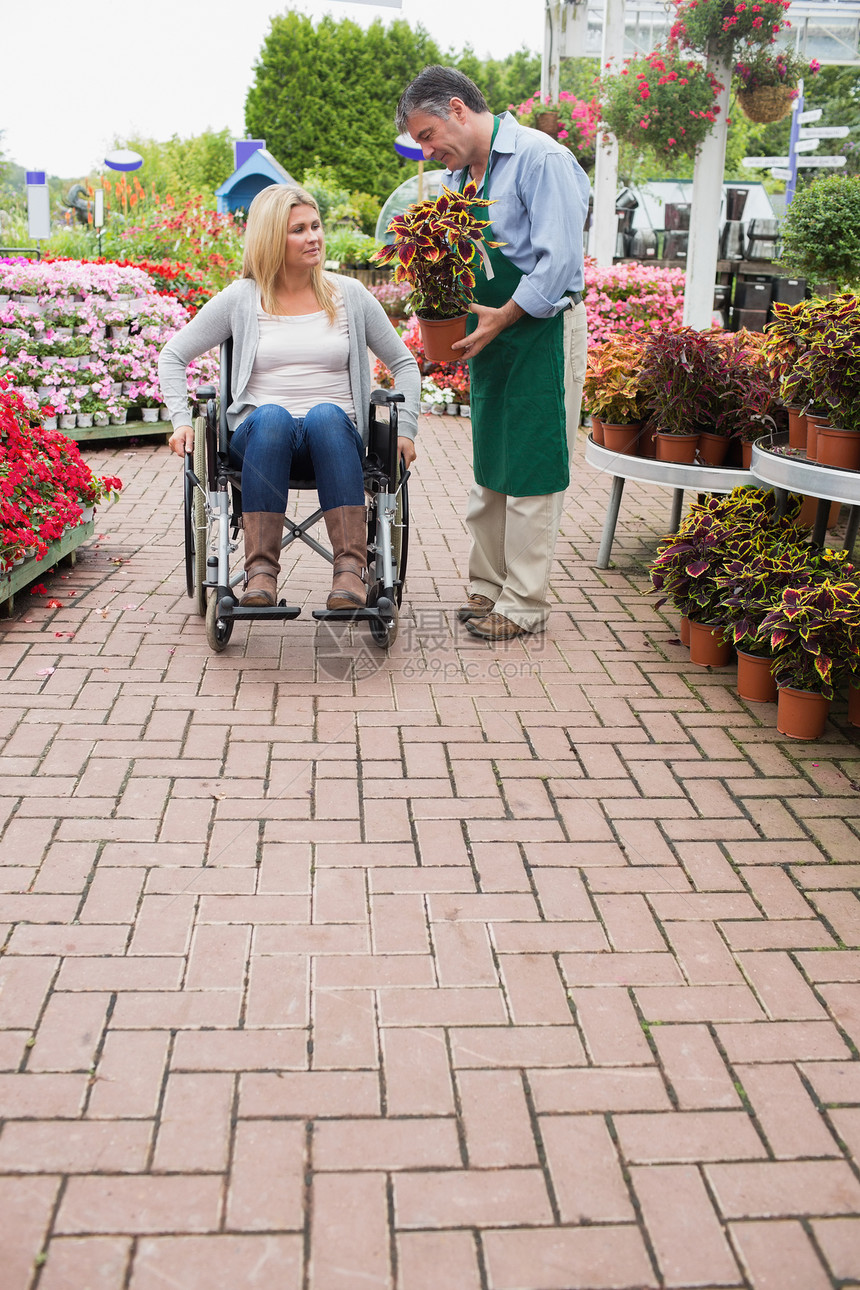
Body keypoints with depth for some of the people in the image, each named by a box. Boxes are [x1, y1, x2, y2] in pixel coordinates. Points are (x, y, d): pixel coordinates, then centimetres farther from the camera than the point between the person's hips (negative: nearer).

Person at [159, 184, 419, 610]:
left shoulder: (350, 295, 12)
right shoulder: (241, 299, 10)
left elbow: (403, 364, 19)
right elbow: (173, 355, 16)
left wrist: (405, 429, 6)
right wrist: (181, 421, 2)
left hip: (333, 434, 0)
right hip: (261, 436, 0)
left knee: (326, 415, -37)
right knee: (272, 416, -37)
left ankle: (351, 567, -42)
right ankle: (261, 568, -39)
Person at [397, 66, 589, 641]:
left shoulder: (540, 158, -13)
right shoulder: (459, 174, 13)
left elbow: (559, 261, -19)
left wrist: (500, 317, -18)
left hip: (541, 333, -8)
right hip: (489, 335, 8)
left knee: (531, 470, -3)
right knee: (490, 469, 13)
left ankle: (525, 604, 5)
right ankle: (488, 587, 24)